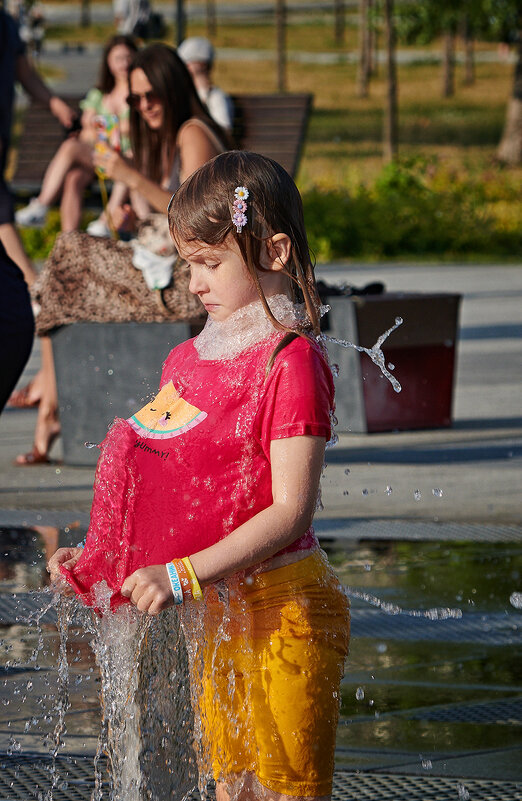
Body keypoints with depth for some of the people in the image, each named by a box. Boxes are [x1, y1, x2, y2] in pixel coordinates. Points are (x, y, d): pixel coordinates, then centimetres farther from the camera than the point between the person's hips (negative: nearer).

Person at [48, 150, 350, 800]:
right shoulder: (186, 360, 10)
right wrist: (95, 559, 5)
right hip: (213, 612, 8)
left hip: (282, 607, -8)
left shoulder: (292, 360, -15)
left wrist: (182, 576, -27)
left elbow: (290, 510, -21)